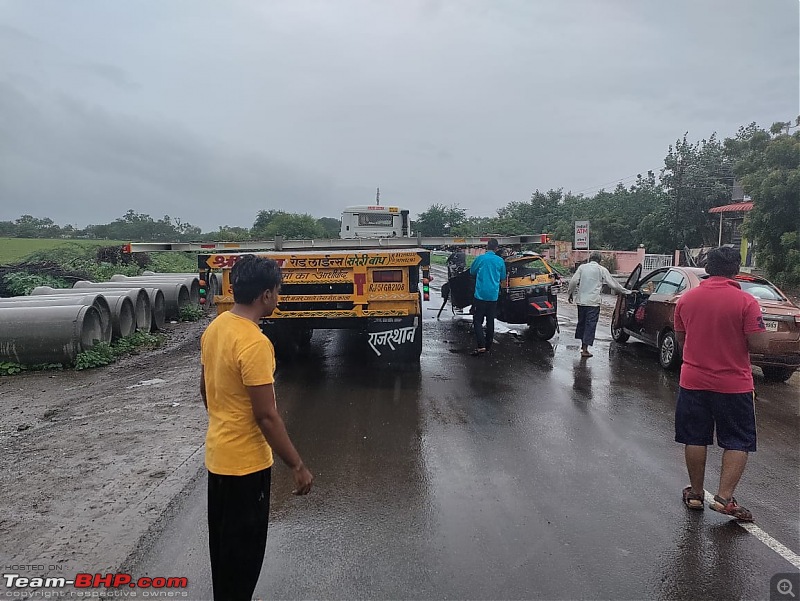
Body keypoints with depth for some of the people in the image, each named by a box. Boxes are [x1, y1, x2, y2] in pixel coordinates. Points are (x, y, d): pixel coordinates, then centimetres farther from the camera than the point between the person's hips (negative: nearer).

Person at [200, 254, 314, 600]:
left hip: (218, 454, 9)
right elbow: (266, 415, -25)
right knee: (244, 546, 9)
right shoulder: (255, 344, -26)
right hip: (245, 462, -9)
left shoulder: (214, 328, 1)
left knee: (223, 540, 24)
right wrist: (297, 466, -17)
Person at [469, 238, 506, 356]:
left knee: (477, 320, 0)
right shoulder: (500, 261, 1)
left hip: (480, 294, -3)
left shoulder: (480, 259, -6)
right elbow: (503, 277, 12)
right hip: (493, 295, 3)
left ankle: (481, 346, -13)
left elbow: (472, 271, 9)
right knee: (490, 321, 12)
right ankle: (488, 346, 17)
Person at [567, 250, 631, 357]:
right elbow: (613, 284, 3)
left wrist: (570, 294, 12)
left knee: (581, 322, 18)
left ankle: (583, 344, 27)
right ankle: (585, 349, -3)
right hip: (593, 302, -3)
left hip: (581, 301, 4)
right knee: (590, 325, 0)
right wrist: (626, 292, 14)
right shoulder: (602, 270, -1)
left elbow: (573, 281, -2)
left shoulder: (582, 267, 5)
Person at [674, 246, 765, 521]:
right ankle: (724, 498, 3)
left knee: (695, 439, 13)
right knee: (738, 443, 10)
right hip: (734, 384, -3)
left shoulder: (686, 299, -1)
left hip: (693, 381, 3)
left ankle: (696, 493, 22)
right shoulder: (746, 302, -13)